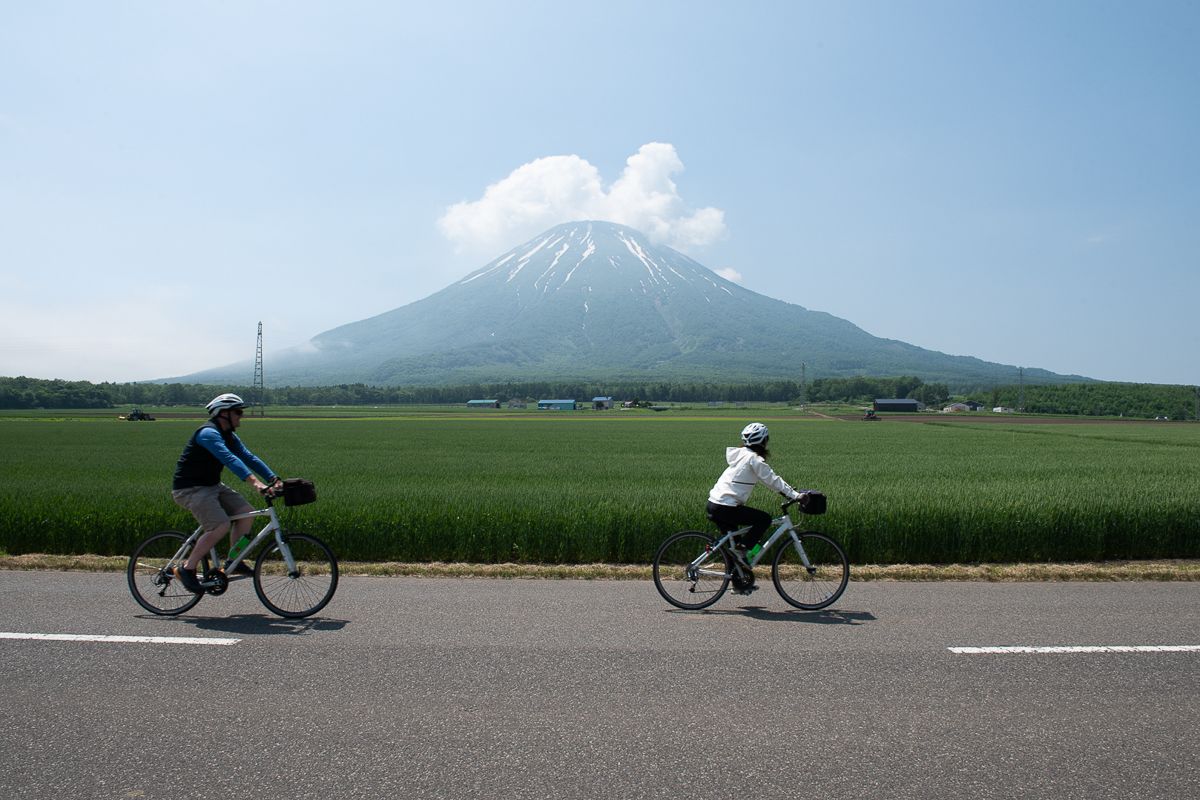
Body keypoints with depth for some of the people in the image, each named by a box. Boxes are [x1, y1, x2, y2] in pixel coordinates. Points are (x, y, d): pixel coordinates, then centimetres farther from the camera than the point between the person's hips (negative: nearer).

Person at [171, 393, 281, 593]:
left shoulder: (229, 436, 9)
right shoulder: (208, 433, -22)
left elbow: (249, 457, 3)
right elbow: (229, 458, -36)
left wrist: (273, 479, -9)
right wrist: (254, 481, -48)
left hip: (212, 486, 9)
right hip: (190, 489, -9)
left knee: (246, 512, -5)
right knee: (221, 526, -24)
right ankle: (187, 569, -10)